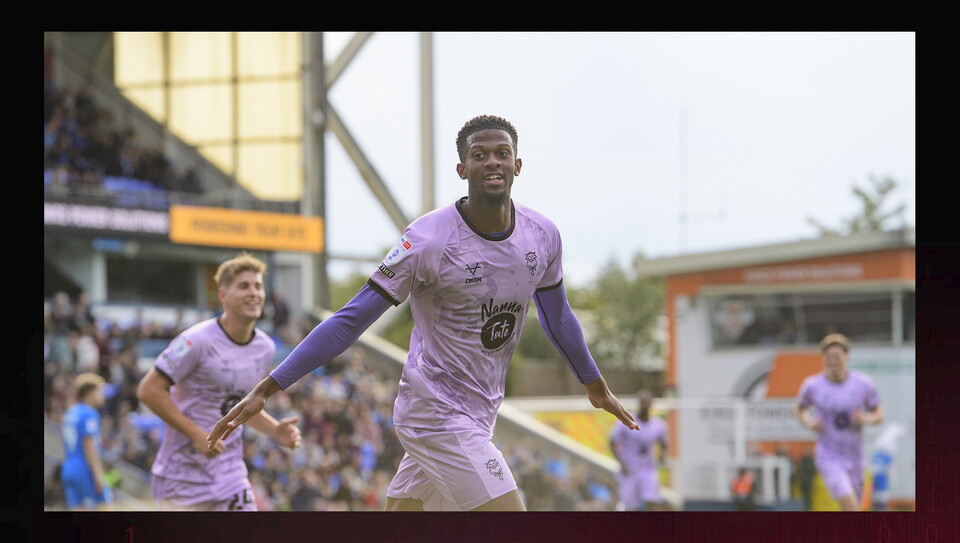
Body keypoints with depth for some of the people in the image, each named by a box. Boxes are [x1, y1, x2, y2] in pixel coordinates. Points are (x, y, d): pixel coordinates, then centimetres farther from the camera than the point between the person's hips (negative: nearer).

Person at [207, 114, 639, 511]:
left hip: (477, 415, 7)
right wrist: (266, 390, -16)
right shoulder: (428, 240, -18)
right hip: (437, 414, -7)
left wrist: (596, 386, 33)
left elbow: (557, 316, 20)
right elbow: (351, 320, -14)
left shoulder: (542, 235, 1)